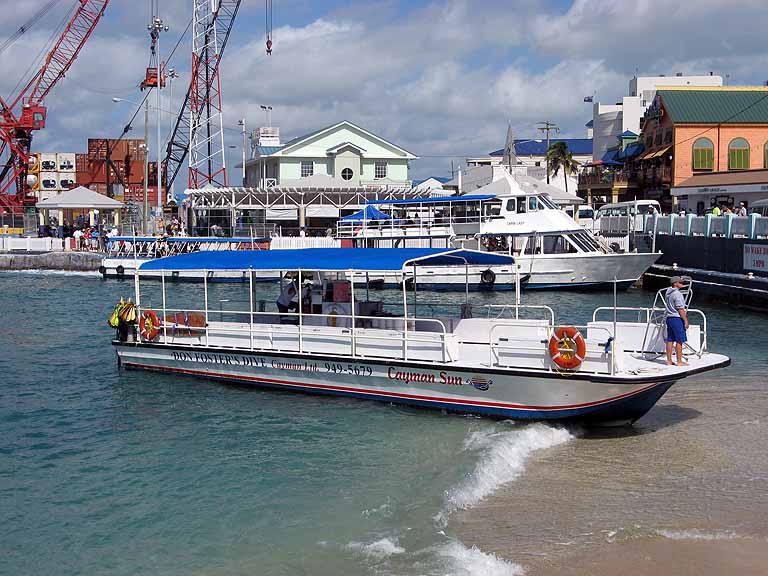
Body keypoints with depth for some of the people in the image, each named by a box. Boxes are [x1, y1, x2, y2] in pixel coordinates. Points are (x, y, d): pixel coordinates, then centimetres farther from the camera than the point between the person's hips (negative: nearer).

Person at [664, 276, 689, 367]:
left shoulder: (667, 293, 12)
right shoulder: (677, 294, -16)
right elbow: (680, 309, -17)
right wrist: (686, 321, -13)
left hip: (668, 318, 9)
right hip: (677, 318, -9)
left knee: (670, 340, 10)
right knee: (679, 341, -3)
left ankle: (669, 360, 14)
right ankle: (679, 361, -1)